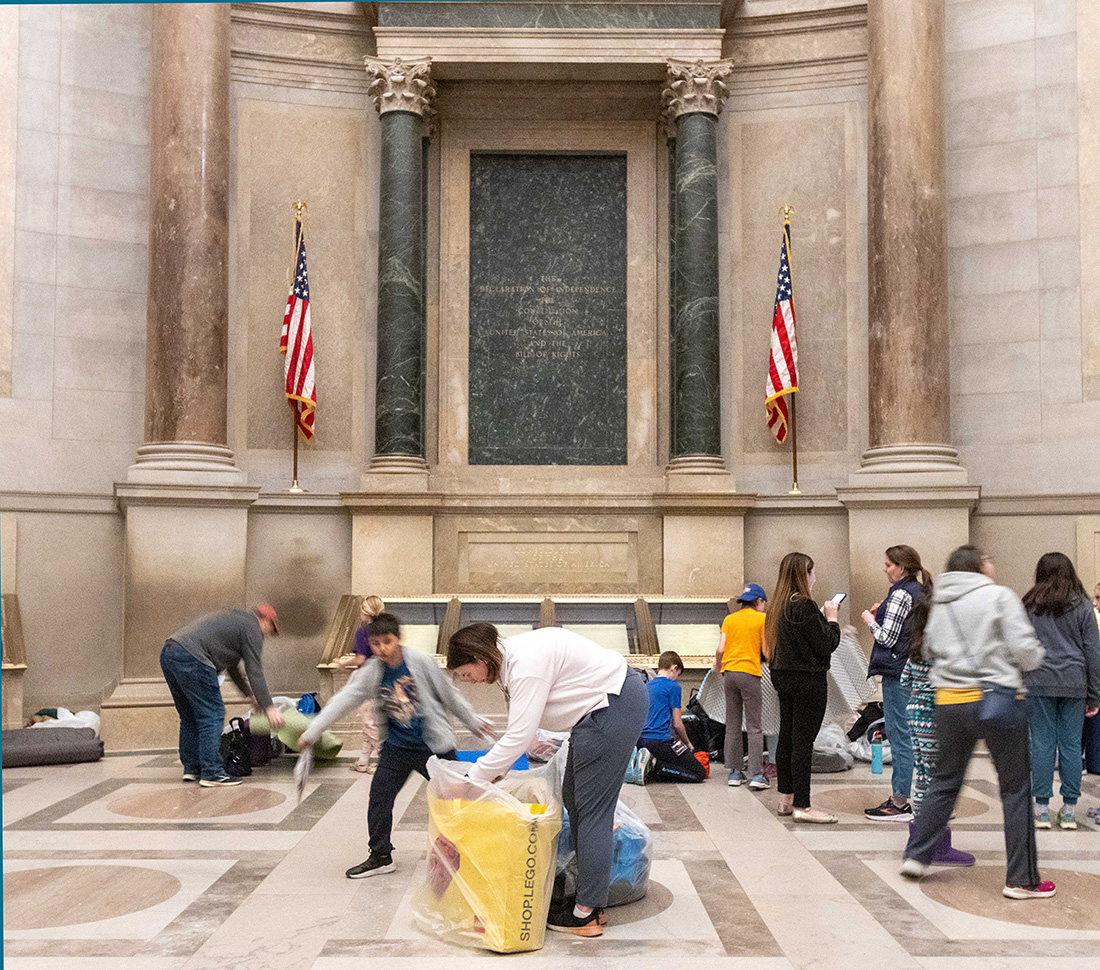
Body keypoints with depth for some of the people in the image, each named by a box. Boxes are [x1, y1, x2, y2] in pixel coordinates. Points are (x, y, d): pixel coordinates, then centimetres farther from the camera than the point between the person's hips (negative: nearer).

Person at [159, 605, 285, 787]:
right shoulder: (252, 629, 4)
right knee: (212, 714, -4)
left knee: (189, 716, 18)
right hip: (191, 659, -10)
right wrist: (268, 707, -1)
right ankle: (212, 773, -4)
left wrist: (251, 694, 46)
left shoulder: (234, 619, 32)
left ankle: (191, 769, 23)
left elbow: (232, 667, 41)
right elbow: (255, 673, -3)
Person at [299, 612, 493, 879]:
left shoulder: (422, 663, -13)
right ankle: (380, 856, 17)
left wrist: (473, 722, 9)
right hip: (396, 748, 3)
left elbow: (450, 695, -1)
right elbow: (342, 700, -9)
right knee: (379, 798, 1)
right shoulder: (369, 673, -6)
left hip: (433, 745, -3)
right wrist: (311, 732, -15)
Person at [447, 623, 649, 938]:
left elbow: (518, 737, -25)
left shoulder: (526, 664, -24)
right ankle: (589, 897, 22)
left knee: (591, 808, -5)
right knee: (574, 799, 14)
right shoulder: (509, 661, 8)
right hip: (601, 709, 11)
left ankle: (588, 913, 3)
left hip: (615, 707, -11)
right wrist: (496, 770, 11)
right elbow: (518, 729, 15)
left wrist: (472, 779, -17)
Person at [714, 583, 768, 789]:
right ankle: (756, 774, -5)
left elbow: (721, 649, 3)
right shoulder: (762, 619, 1)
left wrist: (717, 666, 21)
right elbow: (766, 651, -3)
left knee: (732, 725, 9)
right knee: (754, 727, -1)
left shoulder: (729, 619, 10)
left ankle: (734, 772, 10)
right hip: (750, 673, -4)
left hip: (729, 672, 4)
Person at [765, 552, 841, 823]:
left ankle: (785, 799, 23)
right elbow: (826, 645, -17)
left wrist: (822, 617, 11)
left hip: (784, 677, 9)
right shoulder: (804, 606, -18)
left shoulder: (779, 606, 8)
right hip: (807, 679, -9)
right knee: (803, 741, -5)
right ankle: (801, 806, 0)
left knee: (786, 737, 14)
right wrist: (831, 619, -3)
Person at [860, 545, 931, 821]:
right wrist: (884, 612, 15)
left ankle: (900, 803, 0)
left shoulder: (901, 594, -14)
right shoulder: (922, 591, 13)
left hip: (898, 672, -9)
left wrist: (871, 621, 1)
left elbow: (887, 638, -16)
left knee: (899, 736, -4)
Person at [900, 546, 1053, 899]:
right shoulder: (999, 596, -6)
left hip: (949, 700, 5)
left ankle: (916, 856, 20)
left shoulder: (939, 604, 9)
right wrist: (1037, 655, 12)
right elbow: (1025, 650, -9)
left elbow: (929, 651, 13)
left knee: (944, 781, 17)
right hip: (996, 697, -5)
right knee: (1016, 788, 5)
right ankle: (1021, 880, 9)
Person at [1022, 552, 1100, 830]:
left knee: (1042, 744, 3)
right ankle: (1069, 810, 10)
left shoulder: (1028, 606, 3)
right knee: (1071, 744, 6)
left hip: (1038, 682, 0)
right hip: (1074, 683, 1)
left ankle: (1042, 808, 6)